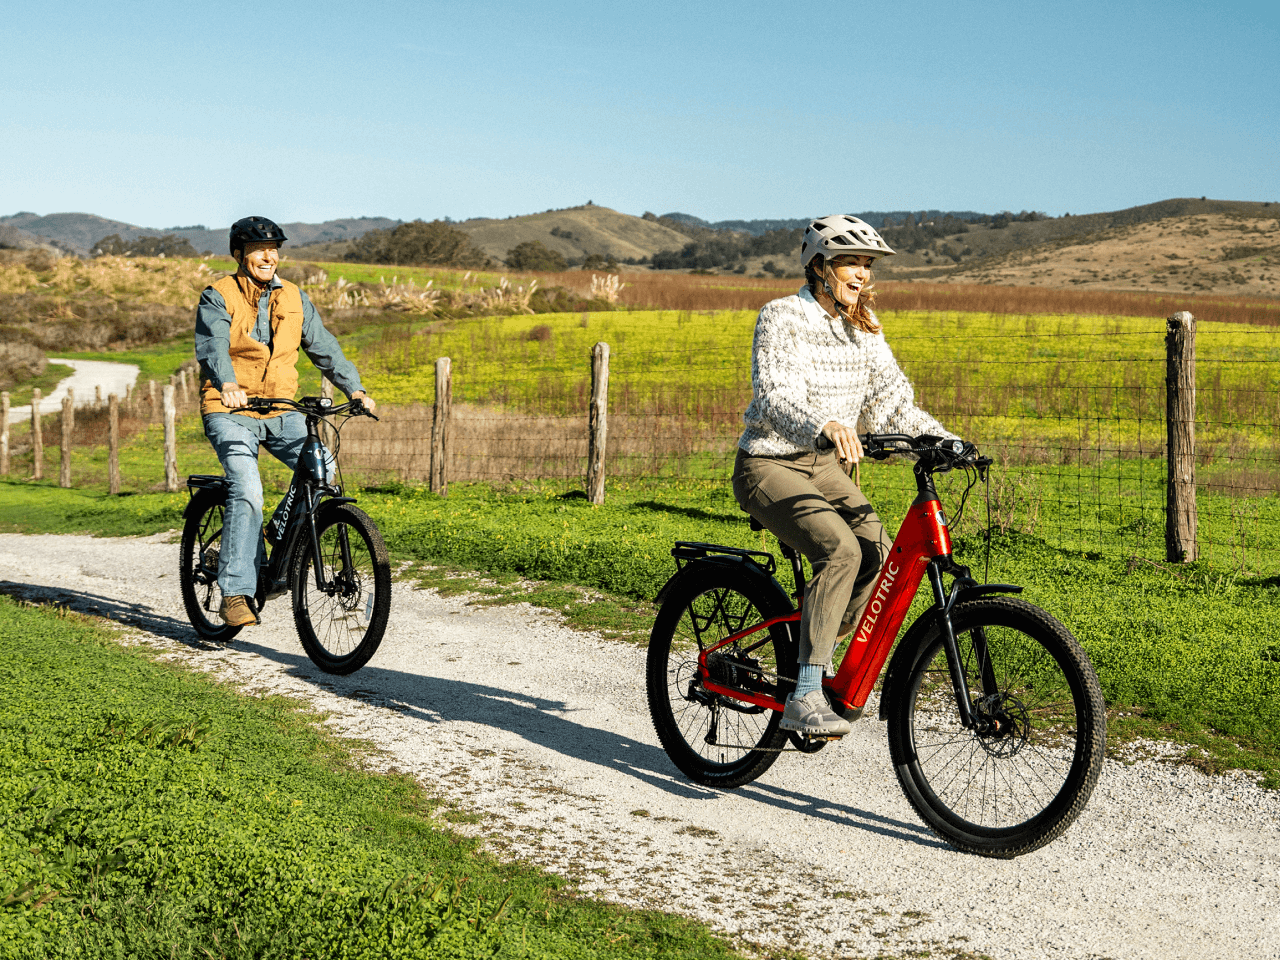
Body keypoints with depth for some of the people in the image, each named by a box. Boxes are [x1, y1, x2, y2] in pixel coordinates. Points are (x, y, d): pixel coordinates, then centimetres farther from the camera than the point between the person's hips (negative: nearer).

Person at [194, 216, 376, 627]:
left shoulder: (294, 299, 11)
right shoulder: (218, 297, -4)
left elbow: (323, 345, 5)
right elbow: (213, 345, -21)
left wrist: (355, 388, -11)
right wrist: (228, 385, -42)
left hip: (280, 411, 4)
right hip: (230, 411, -4)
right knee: (247, 489, -24)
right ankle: (235, 592, -19)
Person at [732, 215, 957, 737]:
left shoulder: (862, 327, 7)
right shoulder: (782, 317, -14)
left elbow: (890, 399, 4)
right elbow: (774, 396, -29)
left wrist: (942, 439, -12)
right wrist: (824, 427, -49)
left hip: (825, 467, 7)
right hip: (769, 465, -6)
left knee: (878, 553, -18)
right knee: (840, 550, -30)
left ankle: (817, 658, 3)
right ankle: (805, 698, -28)